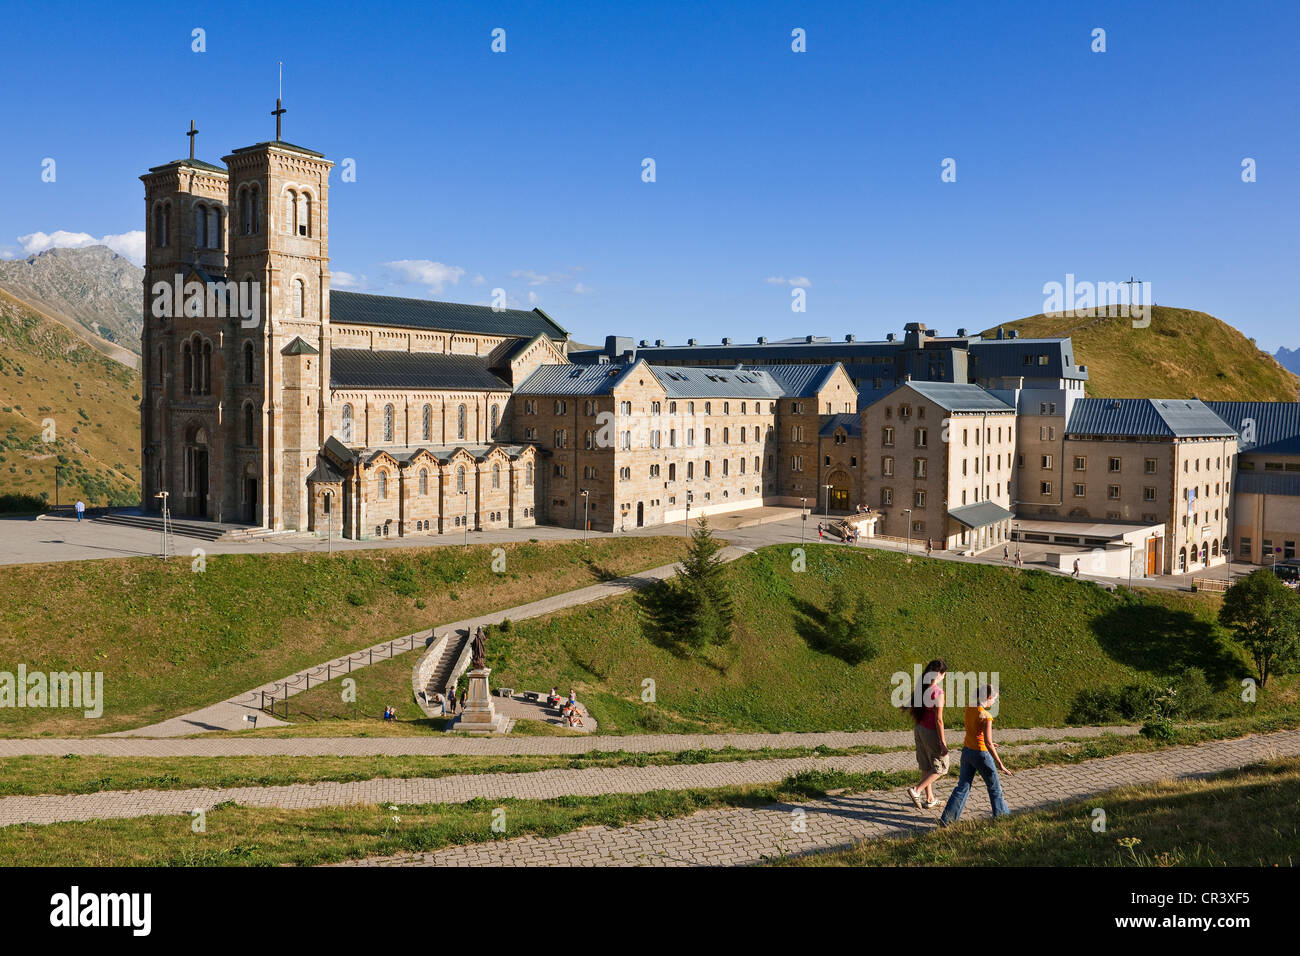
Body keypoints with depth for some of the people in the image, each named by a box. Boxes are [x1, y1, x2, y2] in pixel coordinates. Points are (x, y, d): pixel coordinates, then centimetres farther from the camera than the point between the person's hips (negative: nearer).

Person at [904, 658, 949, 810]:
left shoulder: (920, 688, 1)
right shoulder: (938, 692, -22)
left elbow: (910, 709, 10)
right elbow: (938, 720, -21)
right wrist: (943, 742, -15)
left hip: (919, 729, 8)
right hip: (931, 733, -8)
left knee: (926, 767, 18)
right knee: (940, 767, 9)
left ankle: (930, 799, 27)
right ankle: (916, 790, -3)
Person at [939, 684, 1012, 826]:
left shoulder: (969, 709, 0)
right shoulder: (986, 716, -22)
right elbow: (988, 743, -25)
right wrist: (999, 764, -21)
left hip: (966, 751, 7)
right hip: (980, 754, -7)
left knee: (962, 787, 12)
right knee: (994, 786, 17)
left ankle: (946, 819, 8)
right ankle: (1001, 814, 34)